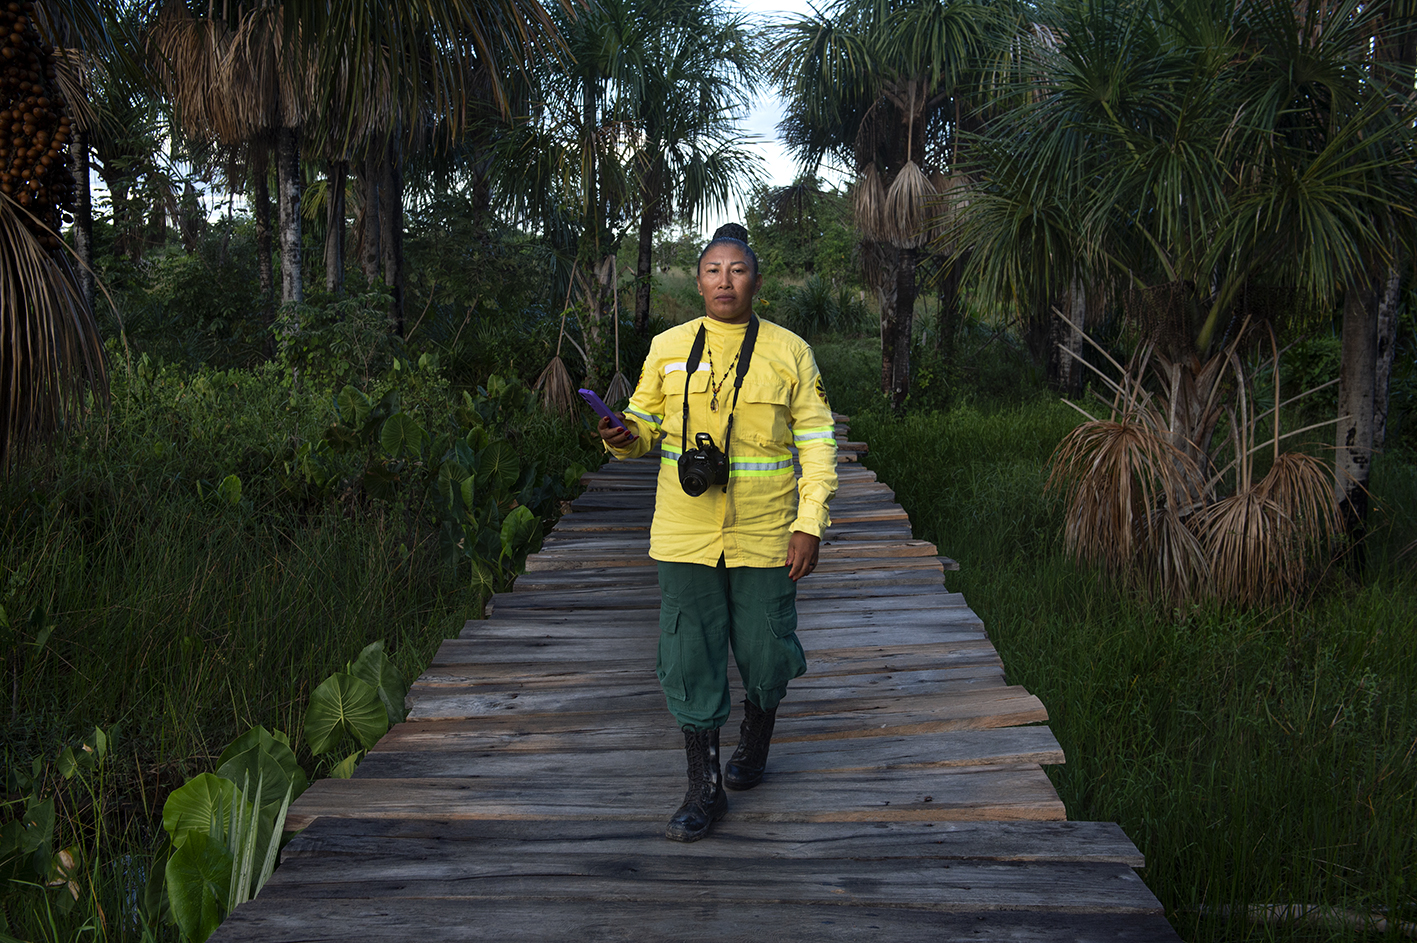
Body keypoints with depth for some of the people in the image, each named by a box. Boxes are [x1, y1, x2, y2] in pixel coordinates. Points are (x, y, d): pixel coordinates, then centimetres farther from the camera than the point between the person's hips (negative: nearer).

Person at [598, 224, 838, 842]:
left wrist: (810, 524, -7)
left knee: (765, 653, 8)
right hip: (686, 534, 1)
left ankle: (755, 742, 39)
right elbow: (646, 422, 13)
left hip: (764, 535, -1)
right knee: (689, 658, 2)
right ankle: (705, 787, 15)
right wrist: (624, 438, -11)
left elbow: (817, 442, 1)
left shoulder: (790, 353, -1)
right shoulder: (669, 348, 3)